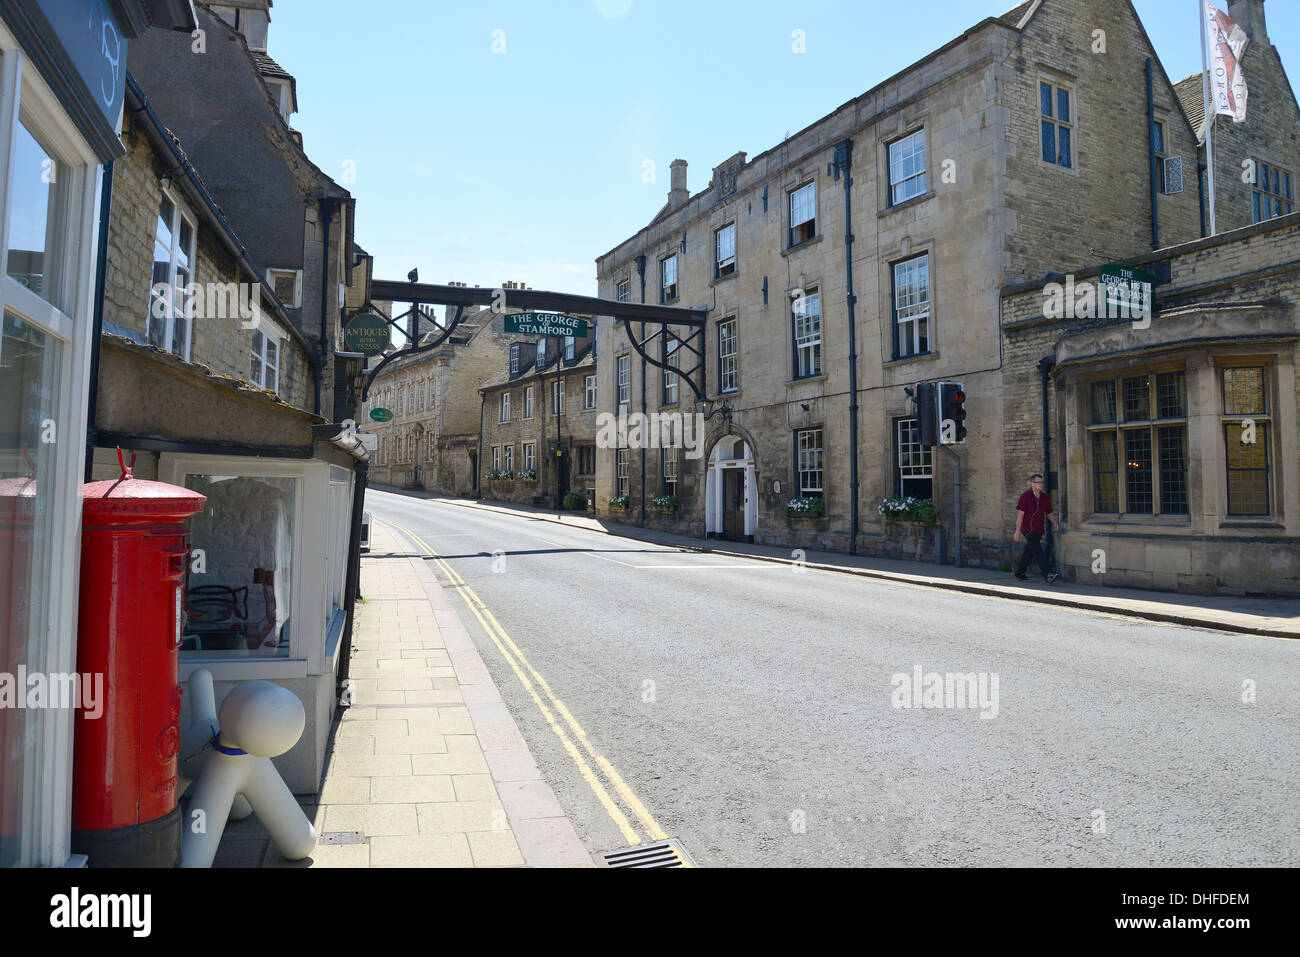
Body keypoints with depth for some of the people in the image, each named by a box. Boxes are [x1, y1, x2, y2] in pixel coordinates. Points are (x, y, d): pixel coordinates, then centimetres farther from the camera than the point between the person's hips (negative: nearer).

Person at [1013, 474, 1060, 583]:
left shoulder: (1044, 497, 9)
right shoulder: (1025, 496, -8)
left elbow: (1049, 513, 16)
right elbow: (1020, 513, -10)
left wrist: (1054, 523, -5)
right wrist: (1017, 531, -12)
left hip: (1039, 529, 7)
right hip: (1029, 529, -7)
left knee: (1029, 551, 15)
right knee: (1038, 552, -15)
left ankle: (1020, 572, 27)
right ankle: (1047, 575, -24)